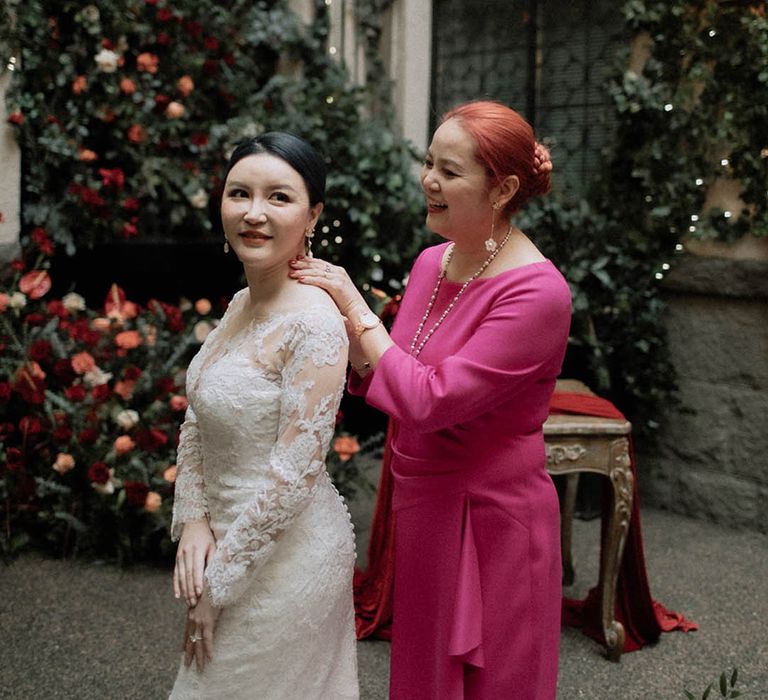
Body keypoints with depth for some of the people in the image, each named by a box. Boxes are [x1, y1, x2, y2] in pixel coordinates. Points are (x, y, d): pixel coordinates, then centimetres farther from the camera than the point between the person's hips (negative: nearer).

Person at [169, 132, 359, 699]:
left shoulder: (314, 324, -23)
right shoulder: (241, 305, 4)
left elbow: (293, 474, -24)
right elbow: (197, 423, 10)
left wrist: (220, 582, -17)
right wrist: (194, 520, -4)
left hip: (288, 549, -8)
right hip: (231, 534, 8)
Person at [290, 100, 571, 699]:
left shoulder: (536, 291, -22)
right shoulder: (432, 262, 2)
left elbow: (430, 400, -26)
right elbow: (383, 380, 7)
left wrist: (356, 308, -19)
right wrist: (336, 316, -8)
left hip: (490, 518, -7)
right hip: (422, 503, 7)